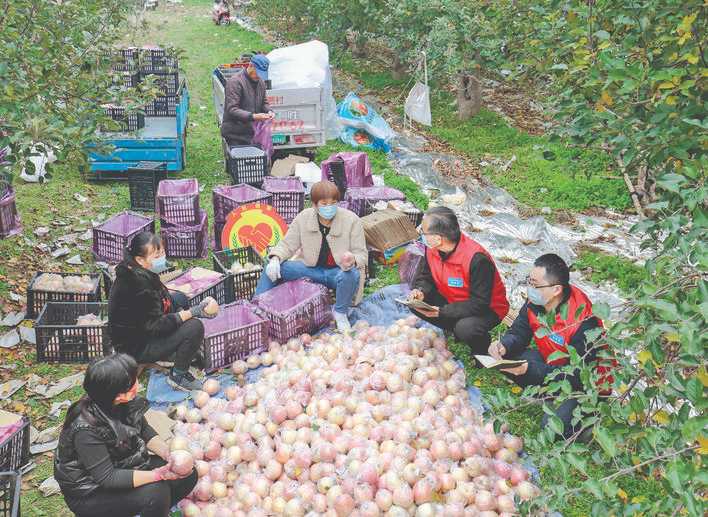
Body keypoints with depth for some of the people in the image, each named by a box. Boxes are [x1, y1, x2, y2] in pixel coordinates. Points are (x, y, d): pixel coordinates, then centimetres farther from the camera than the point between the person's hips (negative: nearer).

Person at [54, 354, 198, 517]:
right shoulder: (86, 429, -32)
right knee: (155, 492, -27)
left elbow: (144, 430, 3)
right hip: (89, 493, -7)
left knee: (187, 474, -2)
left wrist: (166, 451, -15)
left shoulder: (126, 402, -13)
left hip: (125, 467, 7)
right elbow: (107, 478, -29)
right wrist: (157, 474, -34)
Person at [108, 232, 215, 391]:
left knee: (179, 298, 18)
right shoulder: (139, 283, -32)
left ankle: (170, 352, 20)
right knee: (195, 327, -21)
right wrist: (192, 312, -28)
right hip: (136, 347, -10)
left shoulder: (133, 271, -3)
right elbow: (156, 326, -28)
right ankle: (178, 375, -2)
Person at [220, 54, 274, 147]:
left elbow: (264, 102, 24)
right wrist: (253, 116, -30)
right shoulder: (235, 82, -13)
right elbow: (232, 109, -20)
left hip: (253, 133, 7)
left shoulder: (261, 82, 11)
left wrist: (268, 111, -1)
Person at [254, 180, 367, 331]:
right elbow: (287, 245, 2)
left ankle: (340, 313, -8)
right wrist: (275, 258, -20)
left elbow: (362, 254, -11)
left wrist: (353, 260, -36)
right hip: (313, 268, 3)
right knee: (272, 268, -12)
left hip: (339, 270, -3)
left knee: (351, 274, -38)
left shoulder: (351, 220, -14)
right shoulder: (303, 218, -7)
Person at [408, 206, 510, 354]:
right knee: (415, 303, -12)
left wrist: (442, 312, -35)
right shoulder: (431, 248, -12)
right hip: (451, 300, 7)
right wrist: (420, 292, -20)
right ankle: (457, 329, 6)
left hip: (487, 309, -7)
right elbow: (424, 276, 5)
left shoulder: (477, 259, -33)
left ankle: (484, 352, -1)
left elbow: (480, 304, -30)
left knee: (466, 329, -37)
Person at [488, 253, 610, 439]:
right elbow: (519, 332, 1)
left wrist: (530, 370, -37)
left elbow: (578, 374, -30)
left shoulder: (583, 321, -33)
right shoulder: (535, 301, -12)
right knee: (506, 358, -15)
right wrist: (504, 346, -24)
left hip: (585, 382, -7)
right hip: (551, 363, 7)